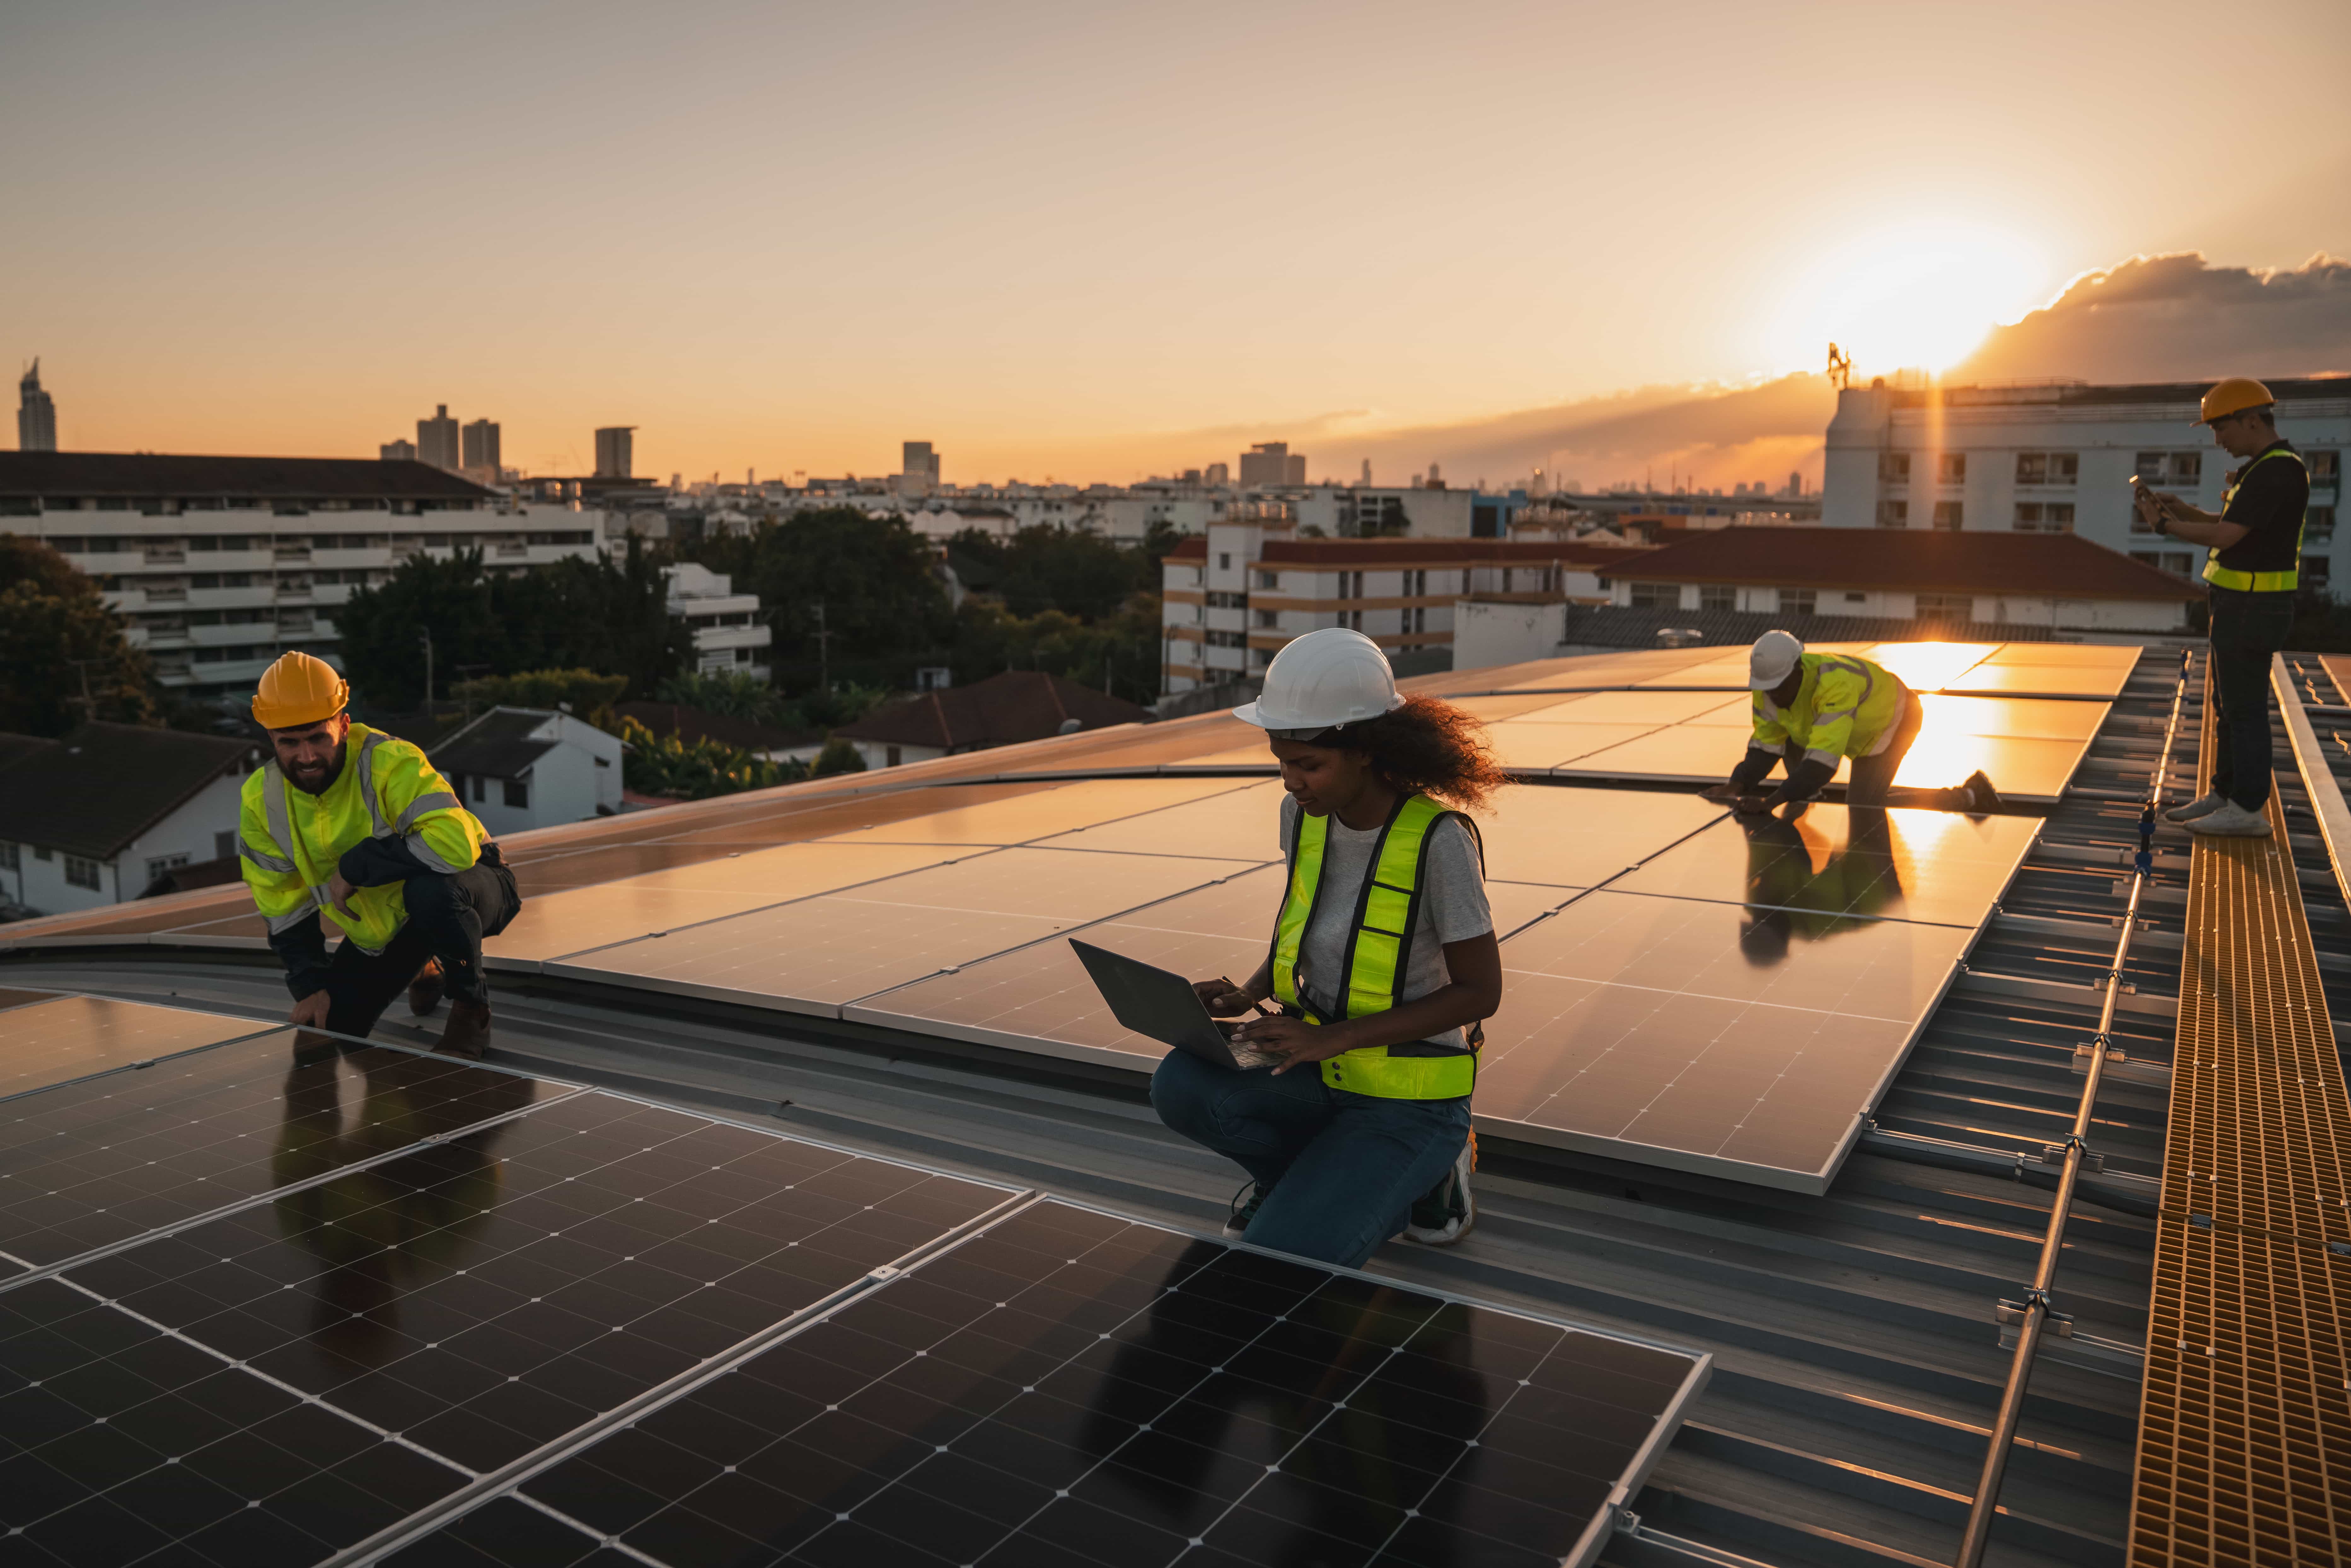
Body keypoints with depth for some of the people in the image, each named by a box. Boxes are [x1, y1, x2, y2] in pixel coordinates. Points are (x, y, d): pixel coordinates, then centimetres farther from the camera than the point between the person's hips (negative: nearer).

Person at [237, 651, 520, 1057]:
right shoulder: (260, 802, -9)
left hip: (469, 884, -6)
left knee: (430, 888, -40)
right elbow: (285, 909, 0)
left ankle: (471, 1009, -13)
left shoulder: (389, 762, -29)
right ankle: (423, 972, 32)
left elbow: (456, 843, -45)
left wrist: (355, 867, -35)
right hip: (379, 930, 6)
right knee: (326, 1031, 2)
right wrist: (310, 987, -8)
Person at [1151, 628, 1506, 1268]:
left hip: (1406, 1099, -5)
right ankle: (1302, 1177, 6)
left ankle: (1425, 1174, 7)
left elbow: (1480, 991, -16)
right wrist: (1248, 994, -5)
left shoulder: (1438, 840, -22)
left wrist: (1332, 1038, -24)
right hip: (1320, 1067, 6)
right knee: (1181, 1086, -23)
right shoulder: (1304, 814, -4)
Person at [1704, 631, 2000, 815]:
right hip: (1859, 715, 7)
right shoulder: (1768, 687, -22)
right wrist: (1735, 787, -30)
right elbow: (1764, 747, -13)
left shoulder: (1834, 685, -45)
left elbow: (1824, 758, -49)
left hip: (1893, 716, -7)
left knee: (1863, 809, -9)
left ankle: (1967, 797, 3)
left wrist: (1769, 802, -54)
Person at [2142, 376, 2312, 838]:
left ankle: (2247, 811, 1)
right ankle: (2224, 793, 25)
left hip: (2252, 609, -10)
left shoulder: (2276, 471, -19)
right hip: (2240, 604, 10)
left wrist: (2164, 524, -12)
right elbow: (2230, 523, 21)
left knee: (2245, 706, -5)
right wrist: (2183, 510, 7)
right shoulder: (2267, 467, 15)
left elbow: (2225, 536, -23)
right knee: (2230, 703, 16)